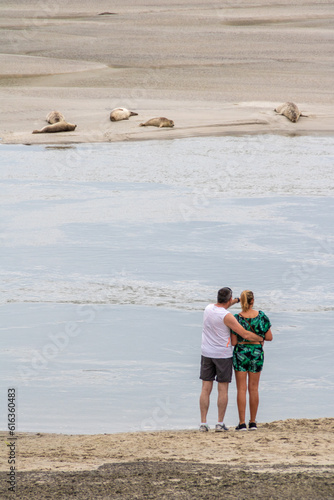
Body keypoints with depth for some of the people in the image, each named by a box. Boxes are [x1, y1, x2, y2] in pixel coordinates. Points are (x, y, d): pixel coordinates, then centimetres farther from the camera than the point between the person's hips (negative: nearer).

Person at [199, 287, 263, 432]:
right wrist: (261, 338, -1)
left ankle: (203, 423, 2)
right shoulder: (227, 317, -18)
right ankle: (220, 423, 2)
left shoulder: (208, 308, 0)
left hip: (207, 353, 5)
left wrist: (237, 300, 30)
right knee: (223, 390, 3)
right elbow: (245, 334, -17)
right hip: (223, 355, -5)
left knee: (206, 389, 5)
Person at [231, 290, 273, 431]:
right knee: (254, 389, 11)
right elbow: (269, 337, -1)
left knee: (241, 389, 1)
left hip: (240, 352, -2)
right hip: (257, 353, 2)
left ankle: (242, 423, -3)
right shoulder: (261, 316, -5)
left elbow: (233, 342, -9)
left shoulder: (236, 319, -11)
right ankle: (253, 422, 14)